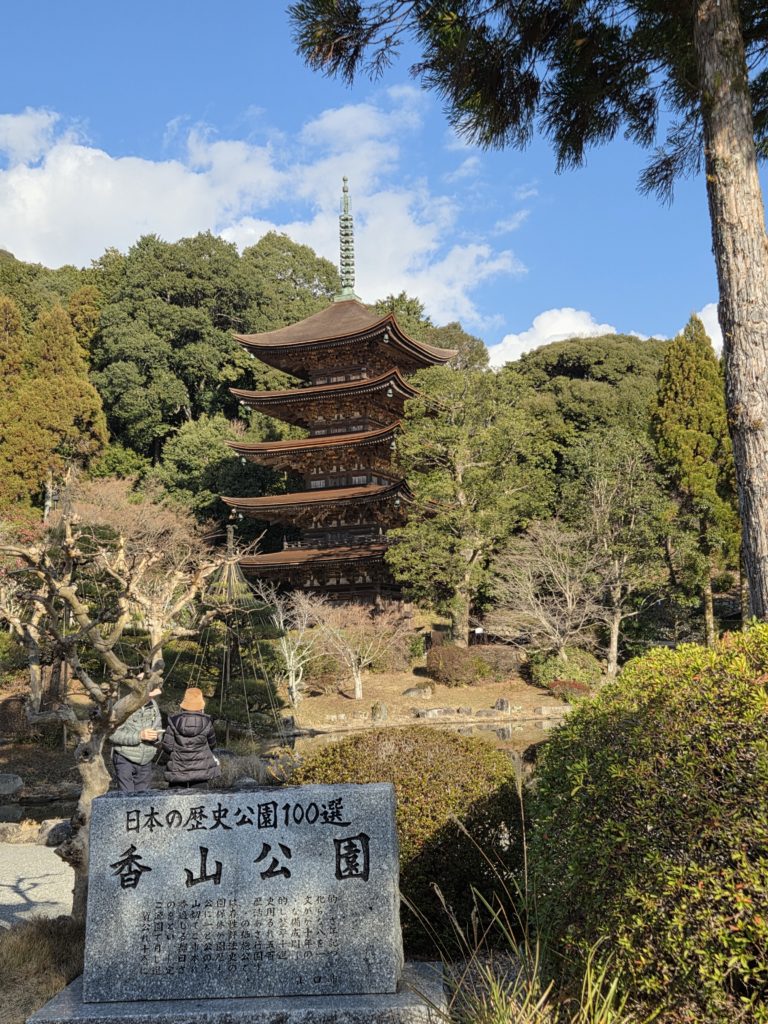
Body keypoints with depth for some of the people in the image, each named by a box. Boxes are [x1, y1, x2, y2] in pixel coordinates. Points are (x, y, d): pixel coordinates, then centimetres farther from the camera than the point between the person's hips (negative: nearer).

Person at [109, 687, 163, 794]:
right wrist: (139, 735, -26)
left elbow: (158, 728, 14)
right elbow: (112, 735, -19)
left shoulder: (153, 705, 1)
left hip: (145, 761, 5)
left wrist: (156, 736, -11)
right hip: (125, 759, -5)